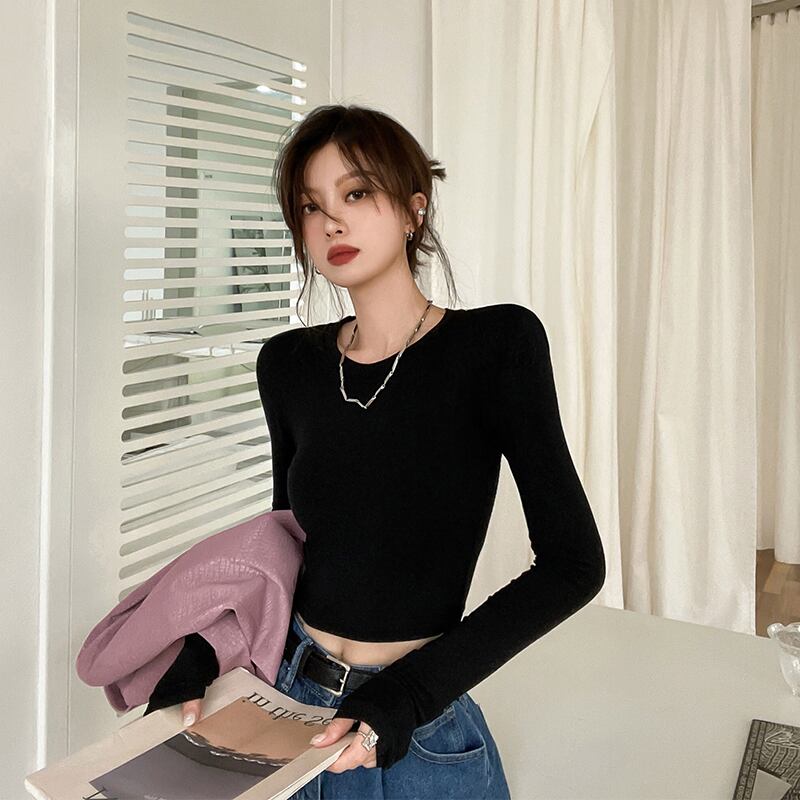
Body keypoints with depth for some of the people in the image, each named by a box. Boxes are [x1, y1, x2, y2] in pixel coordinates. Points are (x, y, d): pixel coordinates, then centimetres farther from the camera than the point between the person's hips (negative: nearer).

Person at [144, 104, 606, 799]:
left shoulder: (496, 344, -14)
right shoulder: (290, 364, -1)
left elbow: (573, 563, -14)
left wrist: (411, 690, -20)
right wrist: (200, 656, -2)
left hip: (418, 737, -4)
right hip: (285, 701, 4)